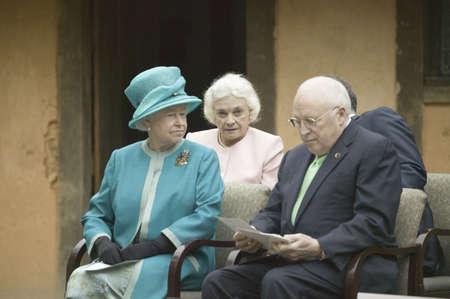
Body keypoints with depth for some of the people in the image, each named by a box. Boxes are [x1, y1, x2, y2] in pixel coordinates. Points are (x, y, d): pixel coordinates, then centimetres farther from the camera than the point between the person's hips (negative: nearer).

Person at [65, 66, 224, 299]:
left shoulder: (203, 158, 9)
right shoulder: (120, 159, 19)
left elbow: (207, 216, -5)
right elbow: (97, 214, 20)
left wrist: (154, 245, -15)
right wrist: (102, 242, -5)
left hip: (180, 260, -3)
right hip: (123, 258, 3)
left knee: (139, 274, -37)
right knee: (80, 278, -29)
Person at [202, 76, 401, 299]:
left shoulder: (375, 150, -3)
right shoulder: (294, 157, 24)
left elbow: (374, 224, -13)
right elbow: (273, 212, 25)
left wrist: (318, 248, -25)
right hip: (290, 262, 8)